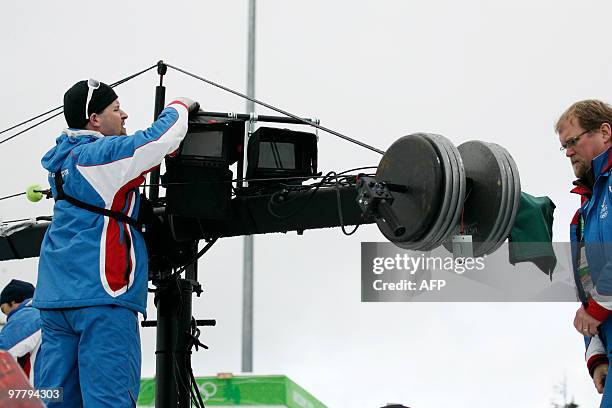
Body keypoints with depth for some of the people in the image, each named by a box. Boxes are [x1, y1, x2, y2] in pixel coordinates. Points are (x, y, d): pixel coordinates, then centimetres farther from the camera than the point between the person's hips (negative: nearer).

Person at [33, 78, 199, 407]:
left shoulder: (64, 157, 17)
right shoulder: (104, 153, -9)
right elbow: (162, 139, -6)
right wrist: (180, 107, 14)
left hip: (55, 294, 9)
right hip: (100, 293, -8)